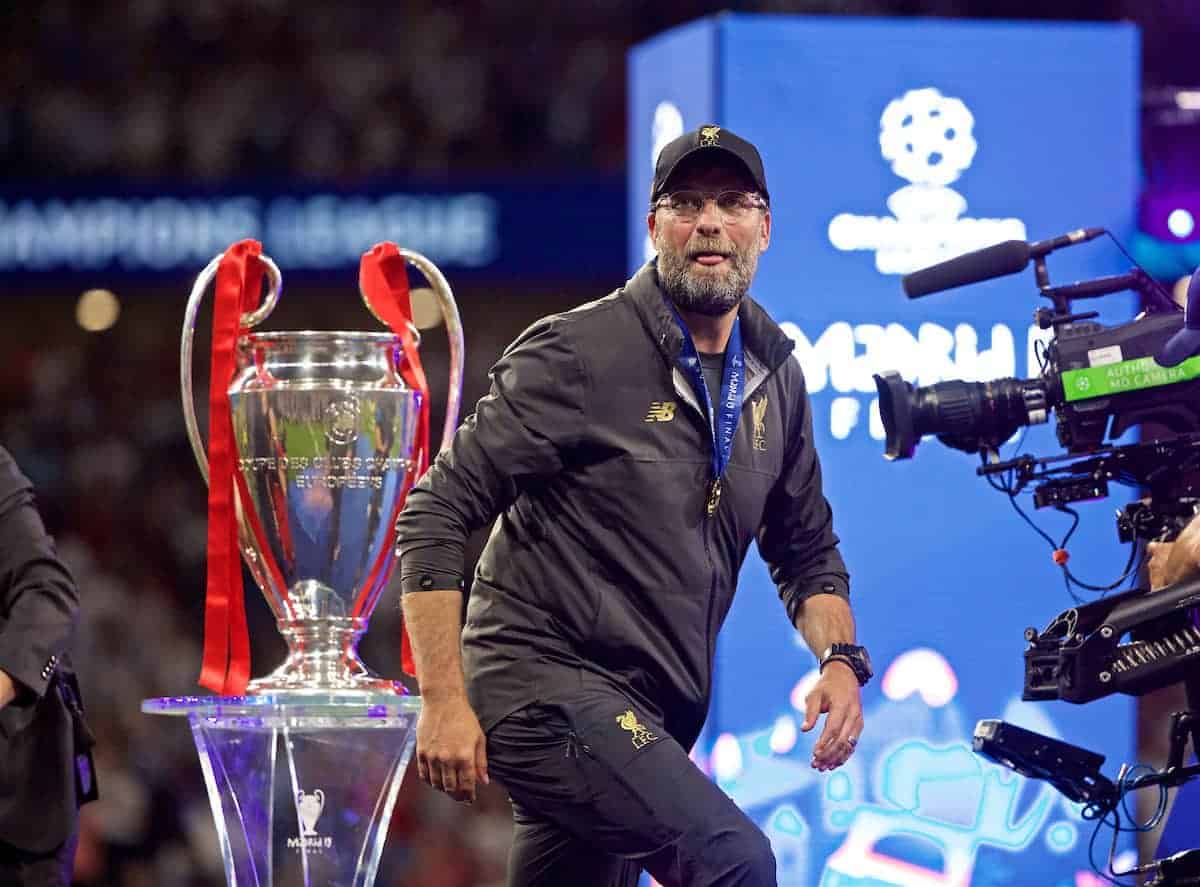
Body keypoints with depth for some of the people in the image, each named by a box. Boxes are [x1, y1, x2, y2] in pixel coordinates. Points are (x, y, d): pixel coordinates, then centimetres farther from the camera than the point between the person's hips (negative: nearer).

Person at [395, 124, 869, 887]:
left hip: (648, 721, 8)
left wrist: (841, 660, 1)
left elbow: (806, 550, 21)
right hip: (547, 684, -8)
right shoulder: (578, 354, -11)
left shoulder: (774, 379, 10)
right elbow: (437, 515, -12)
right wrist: (444, 702, -19)